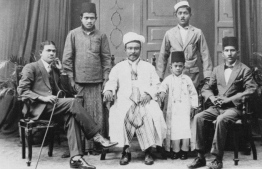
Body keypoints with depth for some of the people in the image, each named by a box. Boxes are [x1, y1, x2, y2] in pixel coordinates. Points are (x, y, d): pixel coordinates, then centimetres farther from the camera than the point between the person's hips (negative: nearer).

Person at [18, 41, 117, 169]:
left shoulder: (54, 70, 23)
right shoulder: (31, 68, 4)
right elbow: (21, 90, -7)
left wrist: (61, 71, 10)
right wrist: (43, 97, -18)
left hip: (52, 107, 6)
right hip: (38, 108, -6)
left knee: (71, 117, -27)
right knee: (72, 102, -27)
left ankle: (76, 158, -33)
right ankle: (97, 136, -25)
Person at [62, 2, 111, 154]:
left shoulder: (101, 36, 8)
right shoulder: (73, 34, 5)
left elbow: (107, 58, 8)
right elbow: (67, 58, 4)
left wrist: (106, 79, 1)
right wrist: (71, 79, -2)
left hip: (97, 81, 1)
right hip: (79, 81, 0)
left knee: (98, 113, 0)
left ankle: (97, 143, 9)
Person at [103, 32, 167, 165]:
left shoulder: (148, 67, 23)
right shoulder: (118, 67, 22)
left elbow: (156, 84, 14)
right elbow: (112, 82, 9)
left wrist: (149, 94, -7)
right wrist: (108, 90, -14)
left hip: (145, 101, 0)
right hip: (125, 101, 0)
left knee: (152, 114, -32)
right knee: (120, 115, -33)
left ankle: (148, 151, -19)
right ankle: (125, 150, -20)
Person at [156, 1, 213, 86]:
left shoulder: (197, 33, 8)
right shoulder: (169, 33, 10)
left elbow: (205, 55, 6)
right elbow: (163, 56, 11)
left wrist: (207, 77, -1)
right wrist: (160, 77, 6)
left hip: (192, 75, 0)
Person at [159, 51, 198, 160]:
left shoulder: (187, 79, 7)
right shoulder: (168, 79, 8)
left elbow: (193, 93, 9)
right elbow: (163, 86, -6)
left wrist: (194, 105, 3)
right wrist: (162, 92, -29)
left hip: (184, 107, -1)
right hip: (173, 108, 1)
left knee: (185, 127, -6)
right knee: (174, 128, 0)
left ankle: (184, 150, 4)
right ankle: (176, 150, 8)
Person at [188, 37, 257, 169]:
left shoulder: (244, 70, 2)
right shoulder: (217, 70, 16)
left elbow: (251, 90, -9)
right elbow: (206, 88, 18)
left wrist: (229, 99, -17)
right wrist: (212, 97, -6)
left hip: (234, 108, -5)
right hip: (217, 107, 5)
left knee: (221, 120, -35)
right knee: (198, 117, -20)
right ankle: (200, 157, -17)